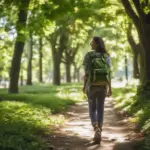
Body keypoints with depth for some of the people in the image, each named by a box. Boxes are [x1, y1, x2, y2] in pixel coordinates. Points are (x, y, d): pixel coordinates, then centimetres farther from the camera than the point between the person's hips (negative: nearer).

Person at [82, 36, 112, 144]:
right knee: (100, 109, 11)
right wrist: (110, 88, 2)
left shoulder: (88, 55, -8)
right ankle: (98, 134, 11)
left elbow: (86, 73, -10)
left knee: (92, 109, 8)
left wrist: (84, 86, 1)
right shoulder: (106, 56, 1)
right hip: (103, 85, 2)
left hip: (91, 85, -2)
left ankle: (97, 130, -15)